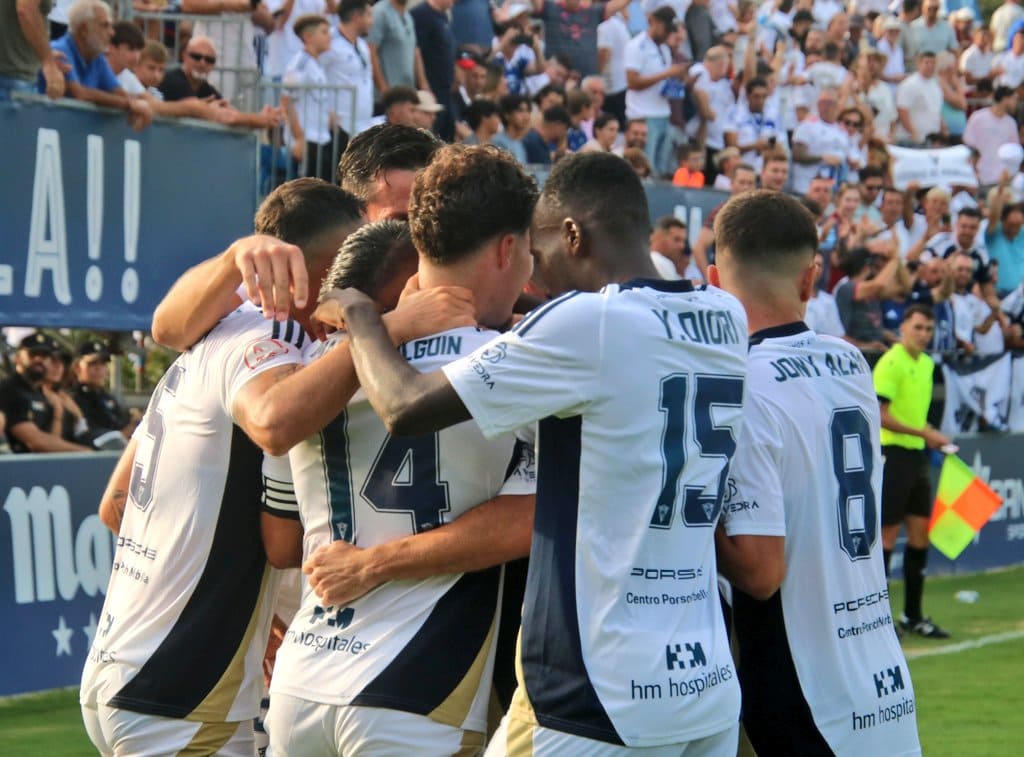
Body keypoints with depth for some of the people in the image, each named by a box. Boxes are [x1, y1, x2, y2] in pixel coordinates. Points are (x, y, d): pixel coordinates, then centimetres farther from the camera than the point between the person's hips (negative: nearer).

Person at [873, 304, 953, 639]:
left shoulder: (927, 364, 13)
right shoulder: (891, 363, -13)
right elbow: (880, 415, -19)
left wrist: (932, 437, 11)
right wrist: (922, 433, -21)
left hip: (916, 454, 8)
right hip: (892, 452, -8)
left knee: (920, 532, 9)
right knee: (888, 534, -4)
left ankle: (913, 616, 17)